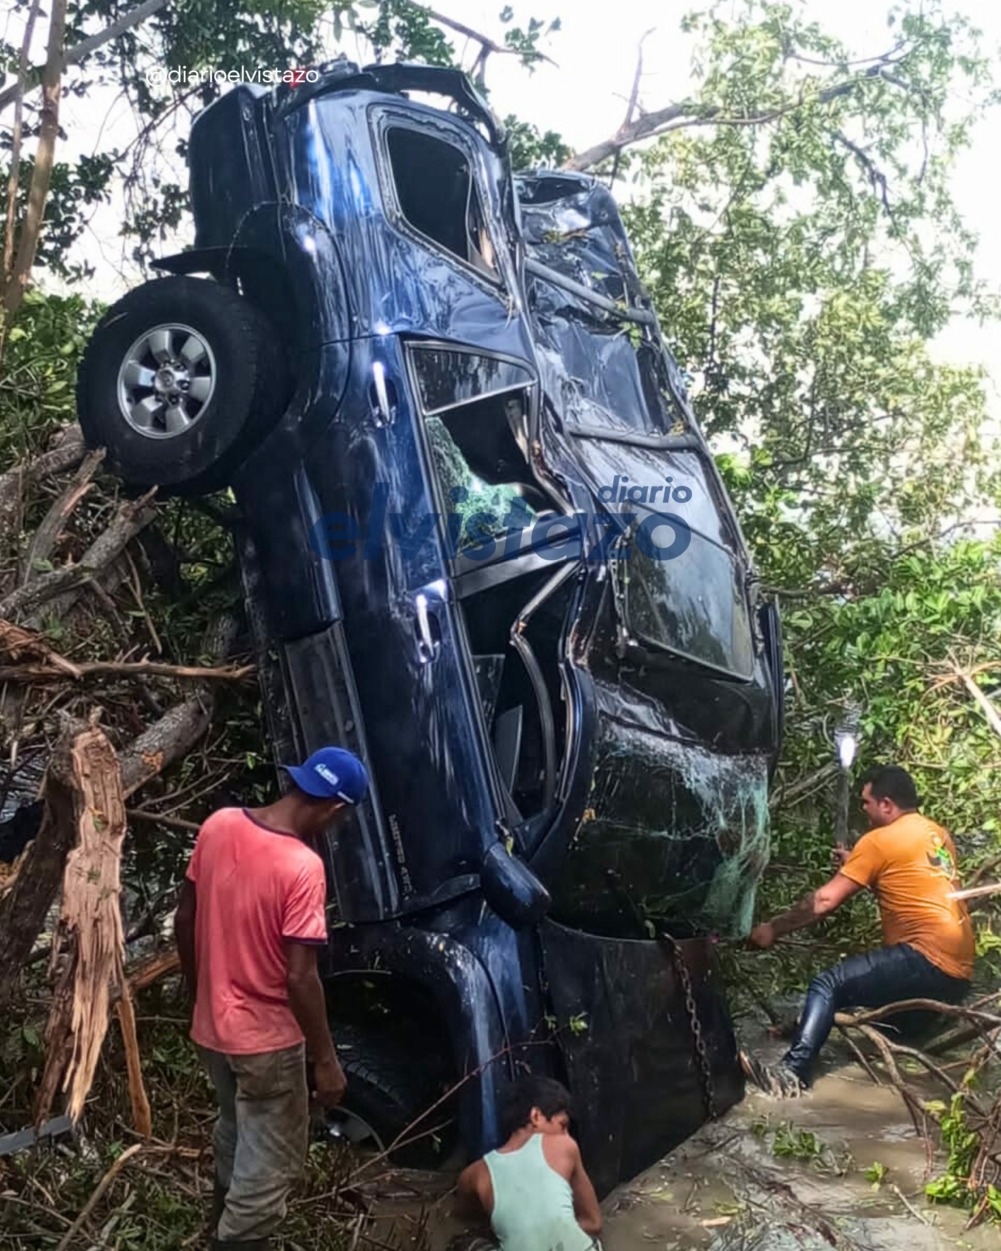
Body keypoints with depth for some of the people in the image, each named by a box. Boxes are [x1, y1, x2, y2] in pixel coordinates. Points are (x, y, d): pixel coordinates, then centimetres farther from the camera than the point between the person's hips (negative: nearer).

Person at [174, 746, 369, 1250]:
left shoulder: (218, 825, -7)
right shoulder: (302, 867, -27)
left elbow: (184, 920, 3)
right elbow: (299, 978, -25)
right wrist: (325, 1059, -13)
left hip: (211, 1025, 8)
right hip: (267, 1040, -7)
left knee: (235, 1133, 30)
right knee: (271, 1161, 13)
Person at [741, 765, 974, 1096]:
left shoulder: (879, 840, -6)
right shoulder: (937, 834, 17)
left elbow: (825, 901, -7)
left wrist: (773, 929, 1)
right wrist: (856, 865, 25)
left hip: (929, 962, -9)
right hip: (957, 972, 9)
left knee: (828, 985, -17)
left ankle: (792, 1072, -31)